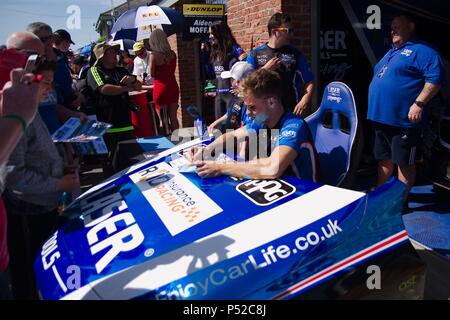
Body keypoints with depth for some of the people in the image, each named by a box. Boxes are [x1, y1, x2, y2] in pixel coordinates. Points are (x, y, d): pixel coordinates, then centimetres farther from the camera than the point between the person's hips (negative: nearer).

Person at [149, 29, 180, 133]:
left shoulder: (153, 55, -12)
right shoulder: (172, 53, 1)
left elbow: (152, 74, -7)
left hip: (160, 88, -5)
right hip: (173, 86, 5)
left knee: (163, 119, 4)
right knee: (173, 117, 12)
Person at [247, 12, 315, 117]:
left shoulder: (295, 54, 6)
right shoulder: (256, 54, 6)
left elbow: (309, 82, 3)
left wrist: (305, 100, -15)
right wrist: (265, 69, -9)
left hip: (291, 111, 0)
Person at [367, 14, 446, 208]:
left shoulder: (421, 50, -6)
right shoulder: (391, 52, 21)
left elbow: (435, 79, -16)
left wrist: (418, 103, -23)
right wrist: (374, 109, 22)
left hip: (403, 119, -9)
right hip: (381, 117, 9)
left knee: (404, 162, 1)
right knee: (384, 159, 17)